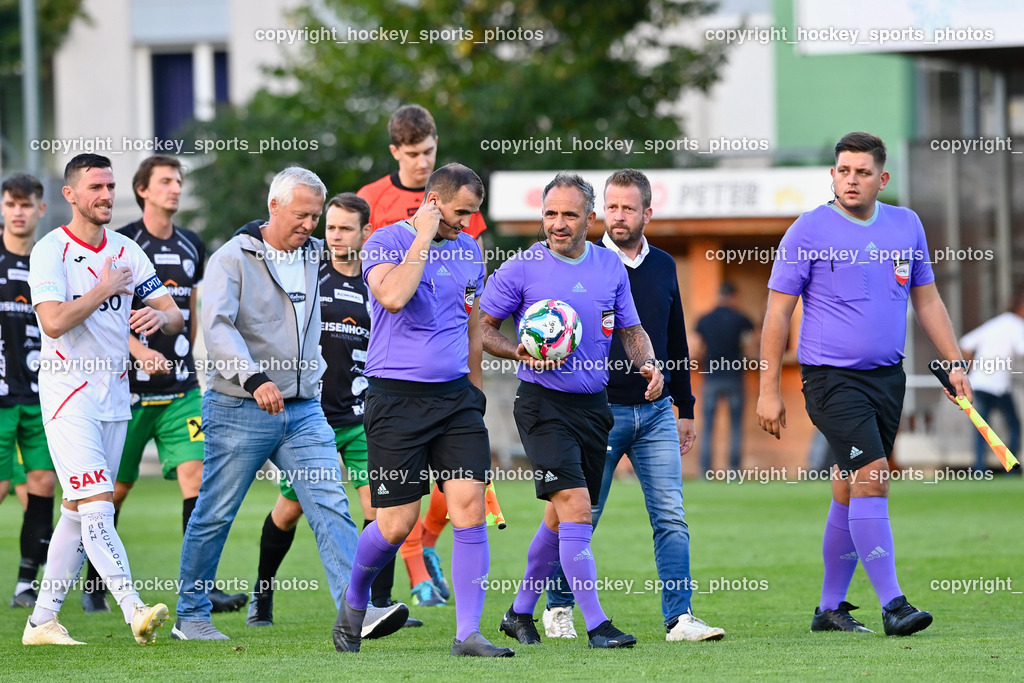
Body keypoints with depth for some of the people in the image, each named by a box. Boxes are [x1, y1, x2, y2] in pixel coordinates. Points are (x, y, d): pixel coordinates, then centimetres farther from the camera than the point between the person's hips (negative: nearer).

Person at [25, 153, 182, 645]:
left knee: (78, 512, 8)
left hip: (114, 394, 7)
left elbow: (174, 317, 8)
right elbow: (54, 322, -22)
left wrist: (159, 316, -15)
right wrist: (105, 289, -14)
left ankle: (42, 621, 14)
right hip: (69, 394, -7)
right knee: (97, 505, -16)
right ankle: (134, 611, -27)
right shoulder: (50, 252, -8)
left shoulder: (126, 252, 10)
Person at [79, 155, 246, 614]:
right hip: (130, 387, -4)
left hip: (181, 387, 4)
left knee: (195, 474, -11)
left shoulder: (191, 247, 12)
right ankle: (93, 585, 20)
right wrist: (140, 351, -23)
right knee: (116, 487, 4)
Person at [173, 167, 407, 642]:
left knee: (330, 505, -10)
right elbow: (217, 326, -20)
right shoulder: (233, 259, -8)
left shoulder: (313, 256, 11)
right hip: (240, 409, -5)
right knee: (215, 516, 4)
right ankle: (190, 617, 18)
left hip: (303, 410, 5)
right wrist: (254, 379, -34)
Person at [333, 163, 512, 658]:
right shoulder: (386, 242, -7)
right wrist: (423, 238, -18)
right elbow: (393, 297, -27)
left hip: (456, 395, 5)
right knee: (397, 523, -4)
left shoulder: (468, 250, 13)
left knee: (470, 505, -9)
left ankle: (468, 633, -7)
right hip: (397, 396, -5)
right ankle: (354, 600, 26)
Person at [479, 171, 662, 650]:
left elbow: (632, 331, 16)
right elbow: (480, 326, 0)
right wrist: (521, 353, -17)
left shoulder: (611, 267, 6)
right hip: (543, 403, -5)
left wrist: (647, 364, -5)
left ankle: (520, 613, 30)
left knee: (560, 518, 14)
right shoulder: (522, 269, -7)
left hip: (593, 404, 5)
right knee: (576, 509, -17)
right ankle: (596, 624, -15)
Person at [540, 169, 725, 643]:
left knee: (671, 517, -4)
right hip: (599, 411, -3)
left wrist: (685, 409, 19)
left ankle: (679, 617, -5)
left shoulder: (663, 267, 11)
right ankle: (558, 608, 18)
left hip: (656, 412, 3)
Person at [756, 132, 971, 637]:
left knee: (850, 494, 10)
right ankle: (892, 605, -18)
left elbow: (927, 300, 18)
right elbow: (778, 312, -3)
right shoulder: (809, 231, -5)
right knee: (871, 478, -17)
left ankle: (831, 607, 20)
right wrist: (769, 390, -6)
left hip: (887, 376, 5)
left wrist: (954, 363, 12)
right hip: (832, 379, -5)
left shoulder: (906, 226, 10)